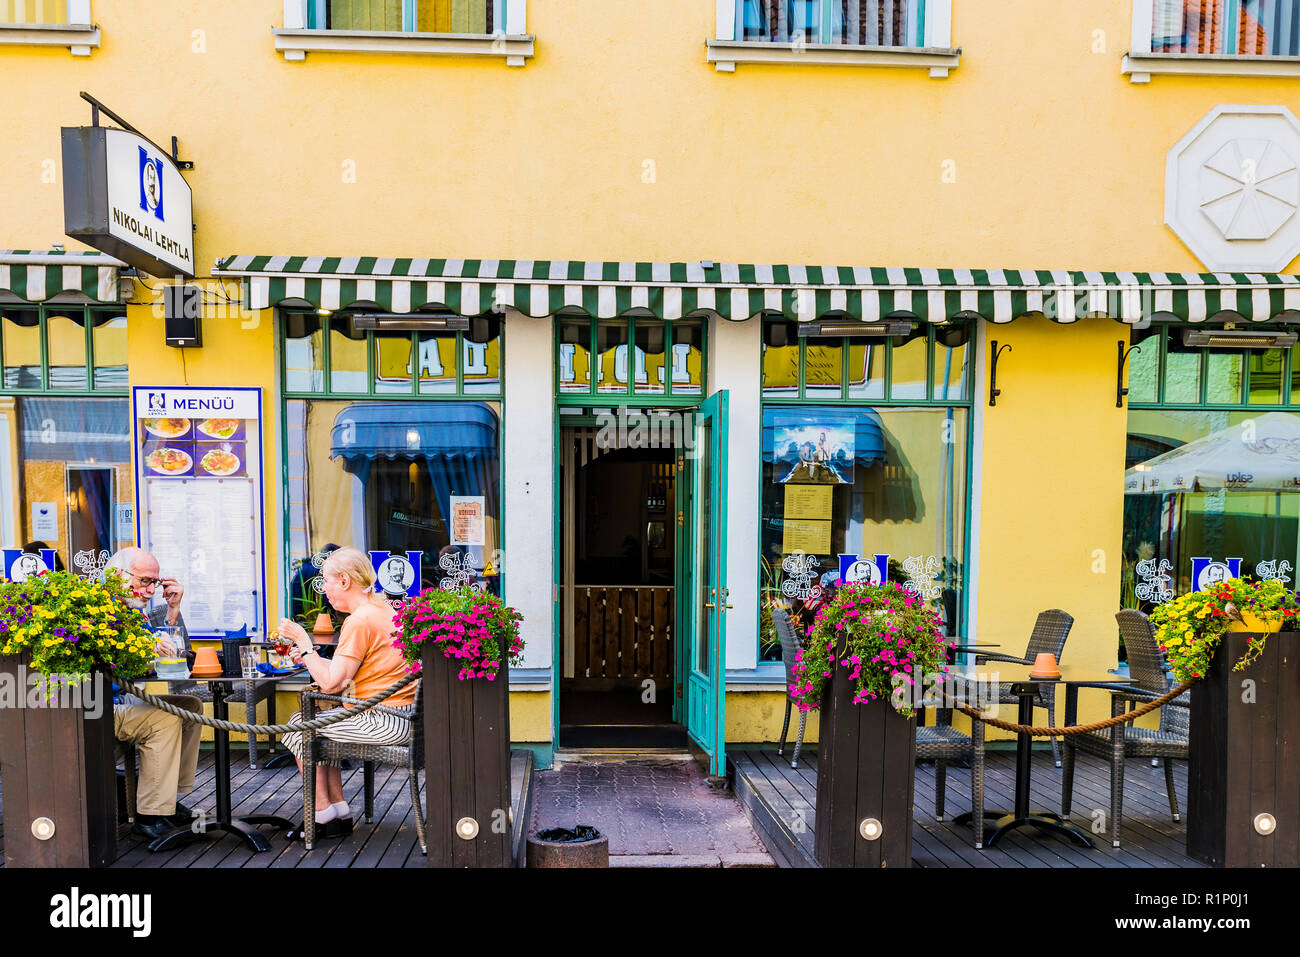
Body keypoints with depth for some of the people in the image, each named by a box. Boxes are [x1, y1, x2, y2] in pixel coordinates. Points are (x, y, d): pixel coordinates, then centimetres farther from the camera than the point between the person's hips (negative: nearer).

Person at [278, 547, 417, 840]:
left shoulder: (360, 620, -18)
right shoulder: (383, 608, 13)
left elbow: (330, 684, -16)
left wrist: (303, 641, -7)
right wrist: (310, 657, 12)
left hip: (384, 722, -10)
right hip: (400, 717, 10)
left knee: (300, 725, 4)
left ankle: (324, 816, 13)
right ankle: (340, 812, 21)